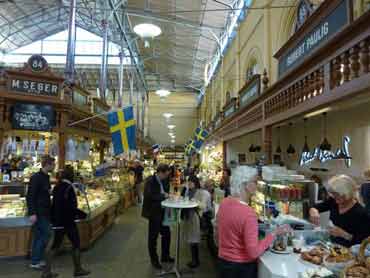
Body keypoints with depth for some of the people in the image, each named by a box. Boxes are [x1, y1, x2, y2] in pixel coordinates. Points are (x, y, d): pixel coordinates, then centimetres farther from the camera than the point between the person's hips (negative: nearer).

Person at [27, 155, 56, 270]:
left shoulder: (46, 177, 10)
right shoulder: (36, 178, -16)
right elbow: (30, 196, -19)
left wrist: (49, 208, 19)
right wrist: (32, 213, -22)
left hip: (44, 212, 9)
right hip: (38, 213, -9)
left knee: (39, 236, 13)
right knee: (46, 234, -5)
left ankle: (36, 260, 23)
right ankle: (35, 261, 6)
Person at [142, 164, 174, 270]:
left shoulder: (163, 181, 4)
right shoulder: (150, 181, -19)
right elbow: (149, 196, -27)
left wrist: (167, 195, -3)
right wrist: (163, 196, -22)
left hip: (163, 212, 8)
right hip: (154, 212, -8)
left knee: (166, 234, 17)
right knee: (153, 237, 8)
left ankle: (165, 256, 36)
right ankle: (154, 260, 25)